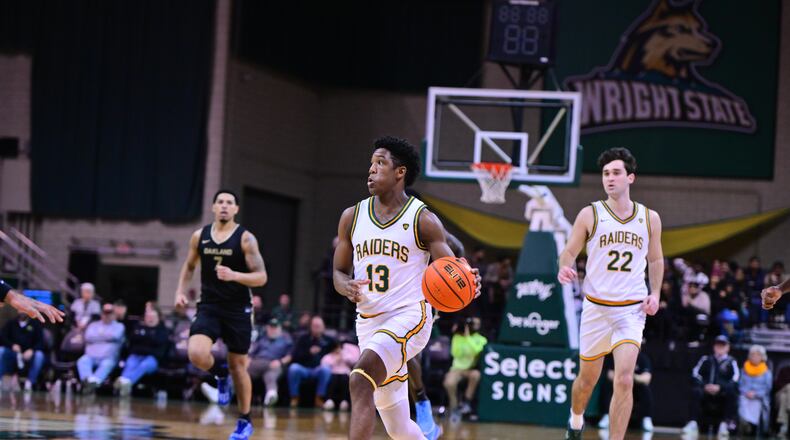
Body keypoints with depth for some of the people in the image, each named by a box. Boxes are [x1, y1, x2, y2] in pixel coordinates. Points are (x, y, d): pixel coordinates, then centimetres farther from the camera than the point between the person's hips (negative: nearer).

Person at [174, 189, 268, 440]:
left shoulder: (245, 238, -8)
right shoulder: (200, 236, 3)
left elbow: (261, 277, -12)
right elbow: (189, 266, 20)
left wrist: (234, 275, -28)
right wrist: (181, 291, 6)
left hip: (238, 309, -2)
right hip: (209, 307, 2)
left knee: (238, 365, 6)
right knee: (196, 355, -22)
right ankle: (220, 373, 14)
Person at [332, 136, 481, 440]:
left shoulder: (423, 220, -5)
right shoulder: (352, 217, 8)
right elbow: (339, 272, 14)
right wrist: (347, 287, -10)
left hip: (409, 318, -6)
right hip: (368, 323, 6)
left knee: (360, 381, -30)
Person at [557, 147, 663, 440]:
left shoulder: (649, 218, 4)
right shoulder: (590, 215, -2)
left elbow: (656, 260, 16)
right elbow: (569, 252, 2)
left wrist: (655, 293, 1)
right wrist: (565, 268, -20)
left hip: (632, 309, 0)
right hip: (596, 306, 0)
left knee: (624, 379, -16)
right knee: (588, 378, 13)